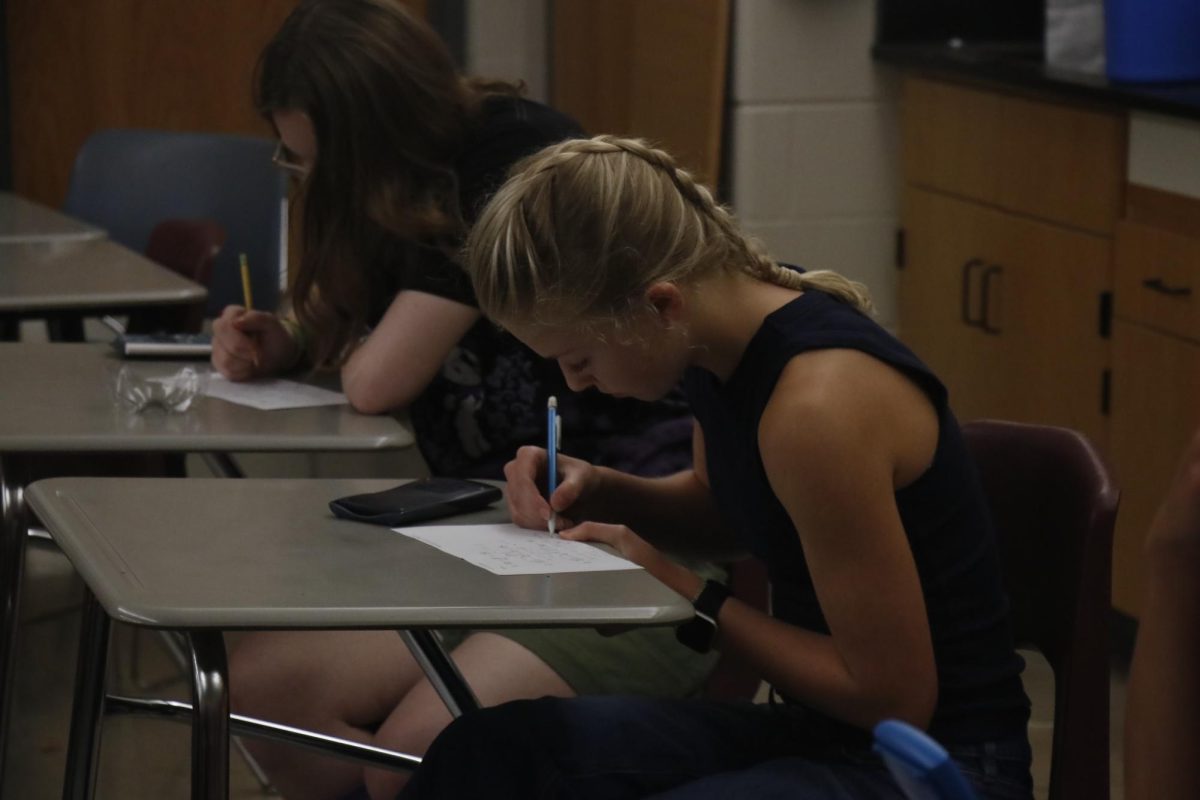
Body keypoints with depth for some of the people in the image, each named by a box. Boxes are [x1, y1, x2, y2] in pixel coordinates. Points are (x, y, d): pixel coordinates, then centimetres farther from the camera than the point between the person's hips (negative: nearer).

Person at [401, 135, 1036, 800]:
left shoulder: (817, 402, -26)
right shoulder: (731, 339, -1)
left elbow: (893, 694, -18)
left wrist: (685, 593, -12)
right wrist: (599, 491, 3)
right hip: (814, 731, 8)